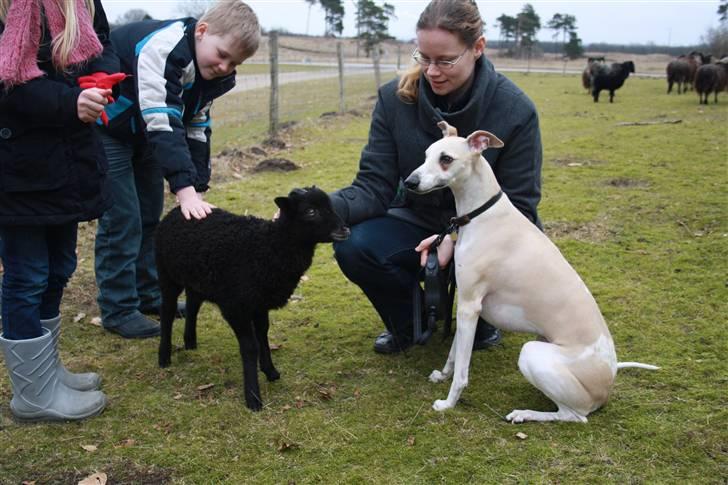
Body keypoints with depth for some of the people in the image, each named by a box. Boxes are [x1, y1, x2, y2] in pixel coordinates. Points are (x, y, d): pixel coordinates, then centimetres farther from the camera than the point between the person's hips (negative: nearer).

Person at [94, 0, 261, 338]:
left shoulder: (212, 71, -7)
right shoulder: (161, 49, -34)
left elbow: (196, 128, -1)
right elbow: (163, 123, -41)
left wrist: (198, 189, -6)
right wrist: (185, 188, -46)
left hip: (145, 131, 8)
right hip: (105, 129, -8)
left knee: (151, 214, 11)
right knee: (122, 219, -8)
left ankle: (148, 295, 24)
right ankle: (117, 310, 3)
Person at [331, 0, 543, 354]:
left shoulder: (515, 111, -19)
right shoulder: (395, 98, -14)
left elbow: (518, 208, -14)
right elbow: (374, 186, -13)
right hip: (418, 224, 2)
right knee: (352, 246, -26)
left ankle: (480, 319, 8)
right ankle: (408, 322, 6)